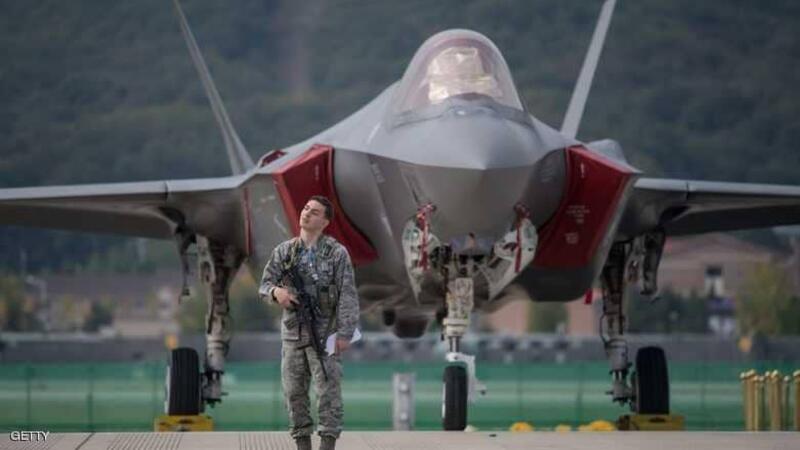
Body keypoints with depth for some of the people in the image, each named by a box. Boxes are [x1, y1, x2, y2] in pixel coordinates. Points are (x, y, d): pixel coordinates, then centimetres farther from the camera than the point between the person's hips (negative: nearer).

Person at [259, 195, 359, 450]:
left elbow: (348, 295, -9)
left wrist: (345, 333, -17)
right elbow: (264, 285, 6)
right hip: (292, 333, 4)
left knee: (327, 392, -7)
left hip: (324, 334, -4)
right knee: (294, 392, 6)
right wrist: (275, 290, -19)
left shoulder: (337, 253, -4)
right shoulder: (284, 252, 8)